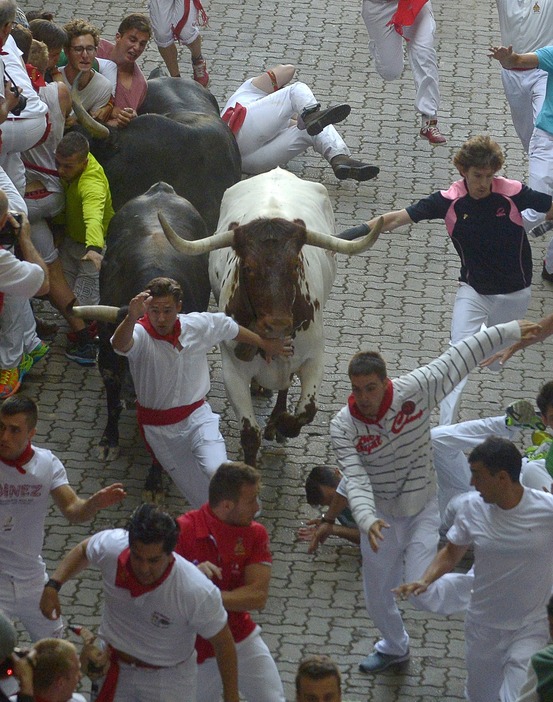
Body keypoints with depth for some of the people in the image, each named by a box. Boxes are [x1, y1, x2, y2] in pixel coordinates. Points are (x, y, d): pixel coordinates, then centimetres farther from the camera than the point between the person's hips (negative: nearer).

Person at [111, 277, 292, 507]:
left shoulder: (199, 325, -8)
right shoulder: (140, 335, -21)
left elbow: (229, 328, 13)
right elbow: (119, 345, -46)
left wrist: (265, 344, 26)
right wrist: (131, 318, -67)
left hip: (197, 417, 1)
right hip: (159, 429, -1)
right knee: (199, 495, 8)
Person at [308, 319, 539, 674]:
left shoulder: (414, 390, -22)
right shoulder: (343, 427, -19)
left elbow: (459, 357, -13)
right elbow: (355, 479, -28)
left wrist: (510, 330, -7)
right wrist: (367, 520, -48)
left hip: (423, 511, -3)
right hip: (380, 516, 3)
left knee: (427, 594, -17)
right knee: (377, 594, 19)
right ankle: (394, 647, 51)